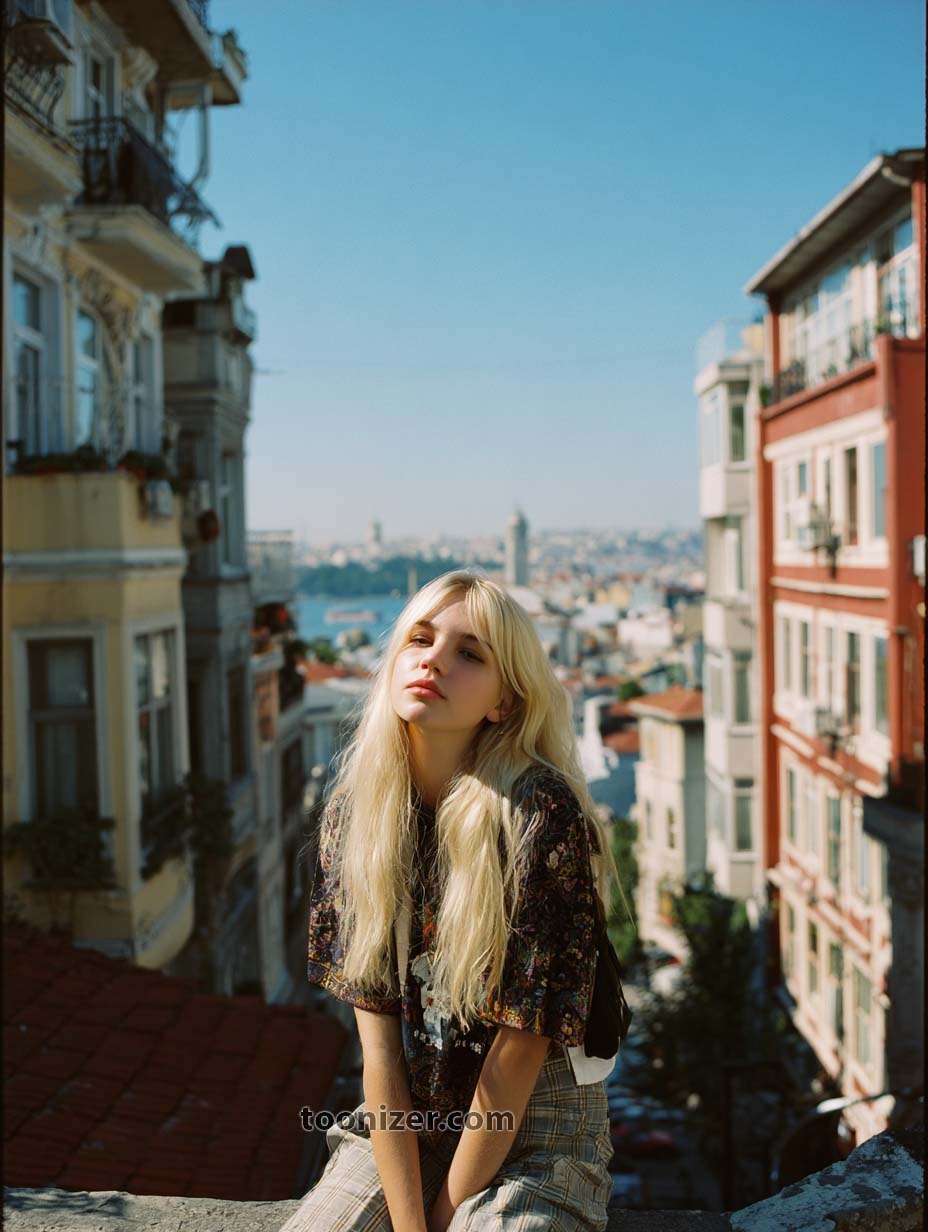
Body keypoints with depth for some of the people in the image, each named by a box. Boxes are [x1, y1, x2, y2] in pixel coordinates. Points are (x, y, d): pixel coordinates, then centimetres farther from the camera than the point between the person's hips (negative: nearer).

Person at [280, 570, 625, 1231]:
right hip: (402, 1126, 4)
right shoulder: (356, 809, -5)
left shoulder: (542, 817, -19)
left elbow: (520, 1043, -15)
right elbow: (377, 1035, -6)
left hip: (532, 1134, -3)